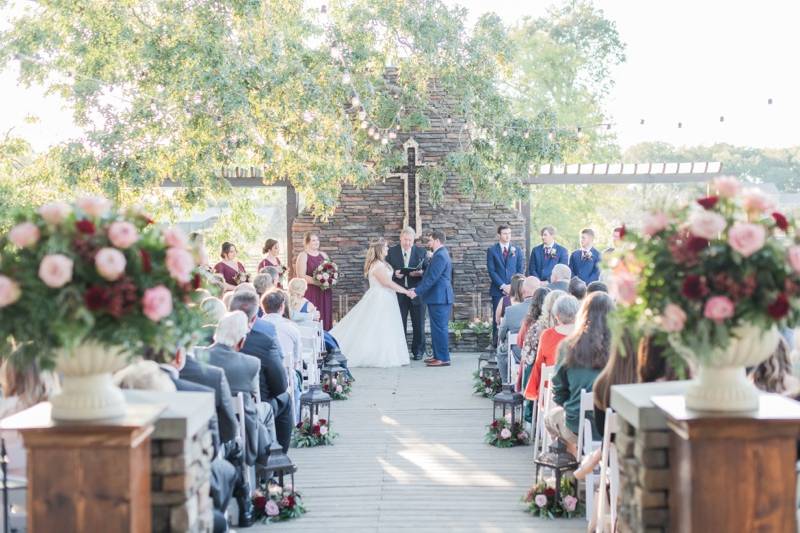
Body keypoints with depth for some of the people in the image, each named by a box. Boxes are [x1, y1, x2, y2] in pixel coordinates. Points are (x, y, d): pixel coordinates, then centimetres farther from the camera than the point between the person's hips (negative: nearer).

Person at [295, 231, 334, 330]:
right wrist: (318, 282, -19)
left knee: (325, 317, 1)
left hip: (324, 293, 5)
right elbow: (301, 276, -11)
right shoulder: (303, 256, -2)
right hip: (310, 293, -5)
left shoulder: (323, 255, 16)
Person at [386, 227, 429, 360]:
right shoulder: (392, 251, 5)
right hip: (399, 293, 0)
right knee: (399, 323, 5)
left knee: (418, 324, 4)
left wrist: (421, 273, -17)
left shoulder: (421, 251, 3)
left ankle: (418, 351, 14)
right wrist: (394, 274, -15)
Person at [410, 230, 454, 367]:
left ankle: (443, 358, -5)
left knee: (439, 328, -7)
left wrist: (417, 291, -18)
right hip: (437, 298, 10)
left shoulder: (440, 256, -16)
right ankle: (438, 355, 19)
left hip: (440, 298, -10)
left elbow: (431, 278, -21)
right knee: (437, 328, 14)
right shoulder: (440, 254, 17)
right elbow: (430, 276, 20)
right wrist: (417, 288, 13)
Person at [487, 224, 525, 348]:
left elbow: (521, 270, 8)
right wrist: (503, 286, -10)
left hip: (513, 289, 1)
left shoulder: (517, 250, 11)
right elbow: (491, 271, -2)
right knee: (498, 317, -2)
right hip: (498, 290, -1)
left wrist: (512, 286, -5)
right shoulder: (492, 250, 5)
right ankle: (496, 342, 2)